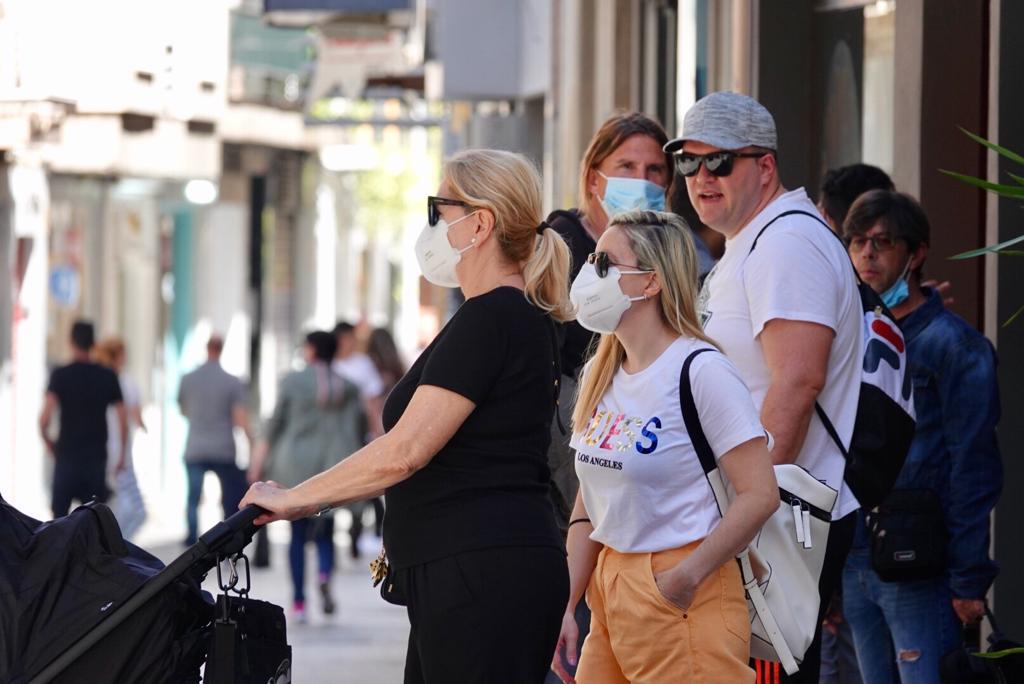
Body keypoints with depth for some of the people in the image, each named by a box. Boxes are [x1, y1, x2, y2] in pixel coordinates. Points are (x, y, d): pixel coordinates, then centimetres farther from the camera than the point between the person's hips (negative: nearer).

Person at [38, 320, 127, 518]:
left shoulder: (60, 375, -4)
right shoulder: (107, 377, 3)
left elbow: (45, 416, -15)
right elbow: (122, 421, 1)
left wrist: (47, 440, 3)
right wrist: (122, 456, 10)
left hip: (67, 455, -2)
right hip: (97, 457, 2)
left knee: (60, 513, 7)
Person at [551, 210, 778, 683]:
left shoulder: (701, 372, -13)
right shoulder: (600, 374, 10)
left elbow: (760, 494, -18)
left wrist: (684, 579, -18)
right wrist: (566, 605, 7)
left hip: (684, 598, -7)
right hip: (609, 587, 7)